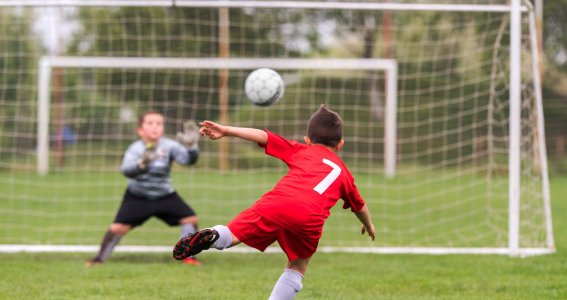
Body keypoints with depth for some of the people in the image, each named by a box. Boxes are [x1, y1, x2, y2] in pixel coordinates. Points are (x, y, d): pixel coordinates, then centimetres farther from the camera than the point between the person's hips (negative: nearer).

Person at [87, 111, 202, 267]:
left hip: (165, 196, 2)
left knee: (190, 219, -11)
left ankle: (188, 256, 4)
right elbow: (126, 170, -38)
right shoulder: (135, 149, -22)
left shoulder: (169, 145, -17)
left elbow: (188, 159, -27)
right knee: (118, 227, -13)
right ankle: (100, 258, 6)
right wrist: (142, 163, -59)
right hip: (137, 197, -2)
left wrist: (191, 146, -49)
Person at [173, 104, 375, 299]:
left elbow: (264, 136, 20)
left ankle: (212, 237, -28)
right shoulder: (344, 172, 36)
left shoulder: (301, 150, 32)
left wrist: (226, 131, 17)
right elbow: (359, 206, 51)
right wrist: (369, 226, 71)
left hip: (276, 203, 0)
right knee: (297, 267, 20)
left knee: (231, 236, 5)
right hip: (310, 217, 0)